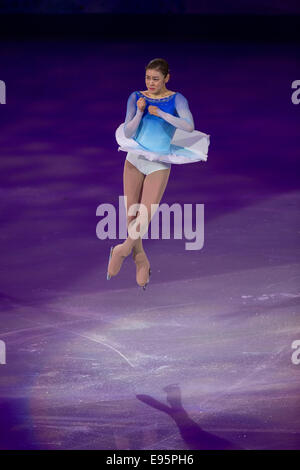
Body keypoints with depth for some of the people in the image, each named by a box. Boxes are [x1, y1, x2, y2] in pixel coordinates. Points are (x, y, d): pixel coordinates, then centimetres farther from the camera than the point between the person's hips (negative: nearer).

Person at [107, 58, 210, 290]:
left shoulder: (177, 99, -5)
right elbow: (128, 134, -2)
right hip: (135, 158, 3)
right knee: (131, 213, 5)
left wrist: (160, 113, -22)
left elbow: (189, 126, -21)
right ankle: (141, 259, 20)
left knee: (146, 214, -12)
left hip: (159, 164, -2)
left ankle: (123, 249, 7)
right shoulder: (136, 97, 0)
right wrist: (140, 112, -16)